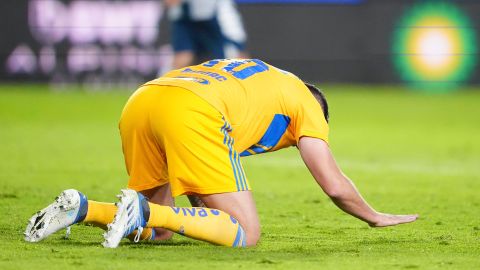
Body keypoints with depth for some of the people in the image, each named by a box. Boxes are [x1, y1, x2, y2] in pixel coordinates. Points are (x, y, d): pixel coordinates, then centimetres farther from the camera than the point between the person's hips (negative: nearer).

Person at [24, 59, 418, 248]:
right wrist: (375, 218, 37)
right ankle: (145, 210, -22)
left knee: (157, 230, 21)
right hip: (191, 112, -8)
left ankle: (80, 208, -3)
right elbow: (335, 185, 20)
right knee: (246, 234, -5)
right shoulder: (306, 101, 23)